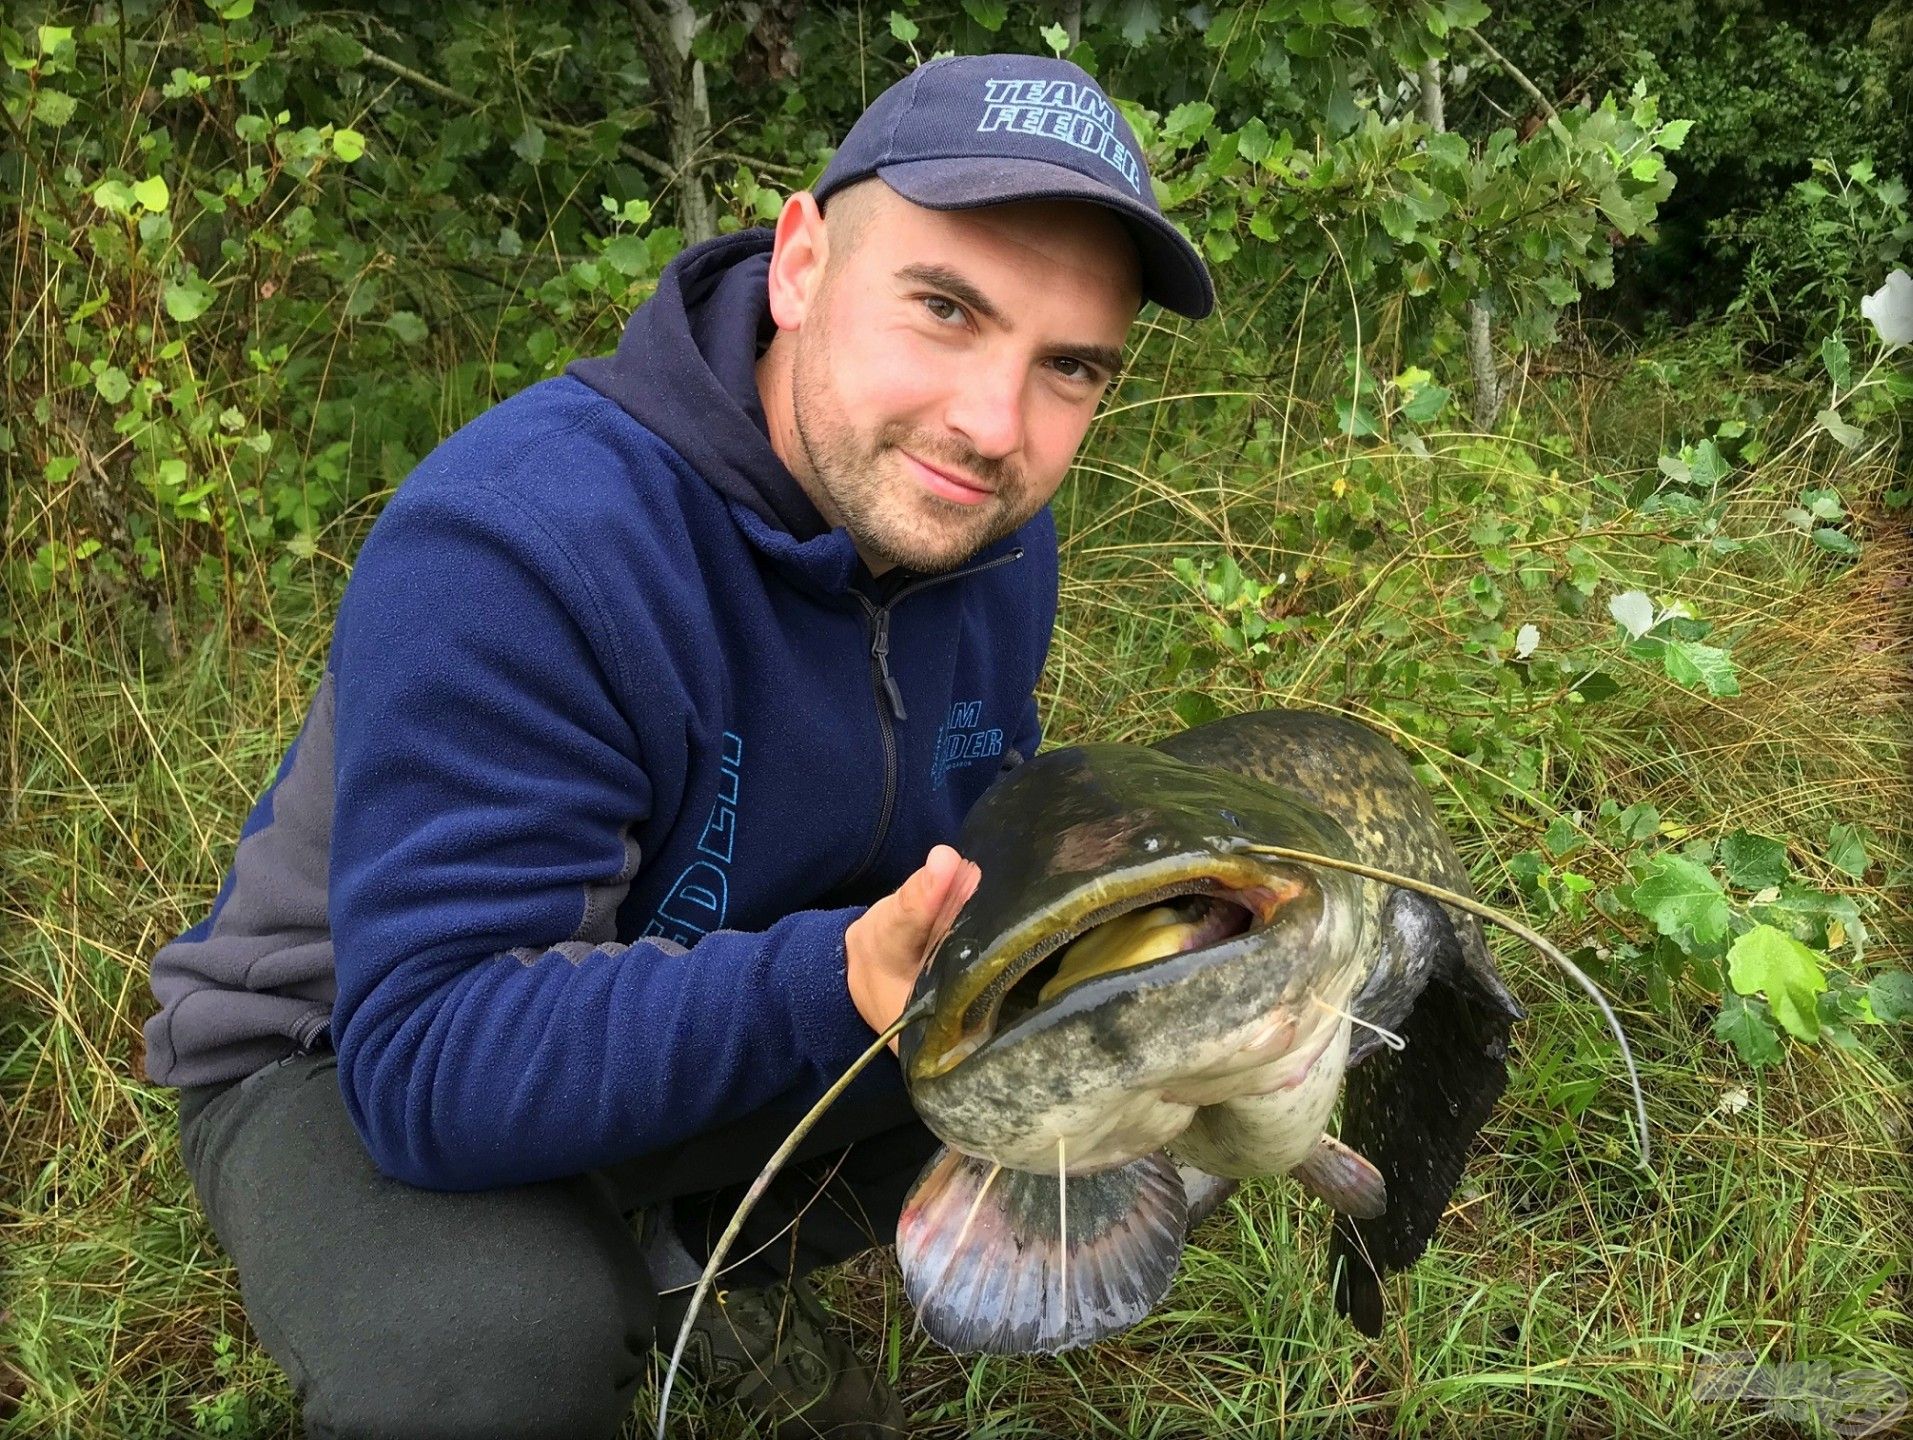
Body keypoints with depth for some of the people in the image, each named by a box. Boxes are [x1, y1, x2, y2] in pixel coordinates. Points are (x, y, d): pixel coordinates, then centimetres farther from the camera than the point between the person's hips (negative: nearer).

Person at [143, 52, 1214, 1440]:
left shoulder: (985, 521, -10)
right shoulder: (512, 542, -34)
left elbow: (985, 820, 6)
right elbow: (436, 1062, -37)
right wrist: (833, 984, -50)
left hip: (714, 993, 7)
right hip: (354, 1056, -6)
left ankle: (707, 1252, 11)